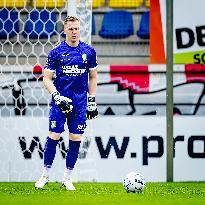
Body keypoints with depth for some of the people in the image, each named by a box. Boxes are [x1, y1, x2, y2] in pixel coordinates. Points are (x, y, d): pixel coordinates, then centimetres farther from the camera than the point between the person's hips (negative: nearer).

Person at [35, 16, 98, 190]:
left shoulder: (89, 51, 5)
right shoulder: (56, 52, -1)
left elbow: (92, 78, 13)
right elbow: (47, 78, 1)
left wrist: (92, 102, 9)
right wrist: (57, 97, -13)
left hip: (80, 102, 2)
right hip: (60, 101, -2)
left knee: (76, 139, 1)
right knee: (54, 136, -4)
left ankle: (67, 179, 11)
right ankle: (45, 175, 9)